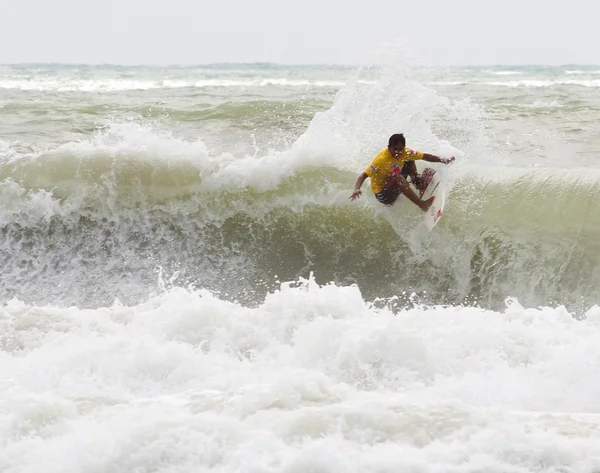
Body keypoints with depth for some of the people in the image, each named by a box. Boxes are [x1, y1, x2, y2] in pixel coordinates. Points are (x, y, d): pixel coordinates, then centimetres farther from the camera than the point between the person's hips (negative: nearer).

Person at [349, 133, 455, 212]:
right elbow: (363, 176, -35)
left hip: (393, 185, 7)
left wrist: (443, 161, -10)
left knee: (410, 161, 6)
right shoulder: (382, 160, -30)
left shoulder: (405, 153, -10)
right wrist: (356, 189, -53)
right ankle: (422, 205, -37)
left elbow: (425, 156, -2)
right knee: (398, 177, -37)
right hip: (382, 195, -7)